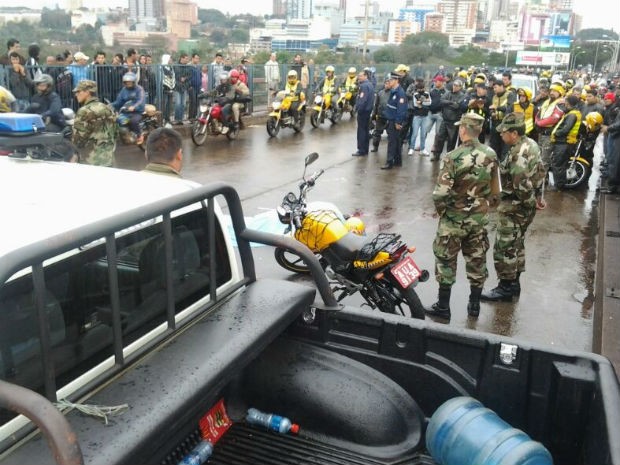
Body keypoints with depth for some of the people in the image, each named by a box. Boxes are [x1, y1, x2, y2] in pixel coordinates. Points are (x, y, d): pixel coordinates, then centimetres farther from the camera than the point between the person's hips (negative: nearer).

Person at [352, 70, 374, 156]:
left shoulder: (364, 86, -17)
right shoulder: (370, 85, 14)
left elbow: (362, 99, -24)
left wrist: (358, 109, -19)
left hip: (363, 110, -10)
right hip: (368, 110, 10)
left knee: (361, 131, -5)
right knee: (366, 130, 14)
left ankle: (361, 150, -3)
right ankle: (365, 150, 20)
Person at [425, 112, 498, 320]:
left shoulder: (453, 157, -21)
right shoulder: (491, 155, -4)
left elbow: (441, 193, -22)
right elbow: (494, 188, 5)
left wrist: (441, 210, -3)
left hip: (454, 219, -5)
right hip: (480, 218, 5)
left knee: (446, 260, 8)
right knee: (477, 260, 16)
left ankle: (443, 307, 15)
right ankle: (474, 304, 28)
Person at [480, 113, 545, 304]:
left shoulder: (518, 154, -25)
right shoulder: (531, 144, 7)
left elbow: (522, 185, -28)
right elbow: (540, 172, 16)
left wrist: (531, 202, -12)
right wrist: (538, 196, 19)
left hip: (515, 206, -10)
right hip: (525, 204, 10)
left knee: (504, 247, -1)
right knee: (516, 244, 19)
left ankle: (506, 288, 9)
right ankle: (514, 283, 30)